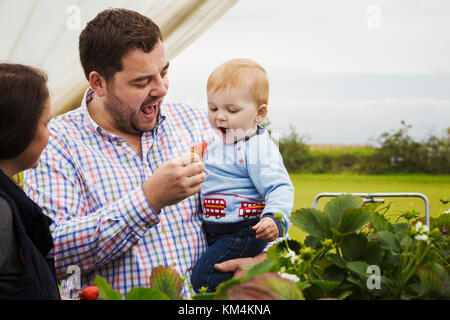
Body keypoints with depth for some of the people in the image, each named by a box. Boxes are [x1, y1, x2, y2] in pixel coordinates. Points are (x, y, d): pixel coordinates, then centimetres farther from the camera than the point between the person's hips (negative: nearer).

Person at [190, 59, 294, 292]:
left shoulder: (259, 148, -19)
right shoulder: (217, 142, 10)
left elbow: (280, 189, -24)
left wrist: (274, 218, -39)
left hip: (242, 233, -10)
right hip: (211, 233, 10)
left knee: (204, 280, -18)